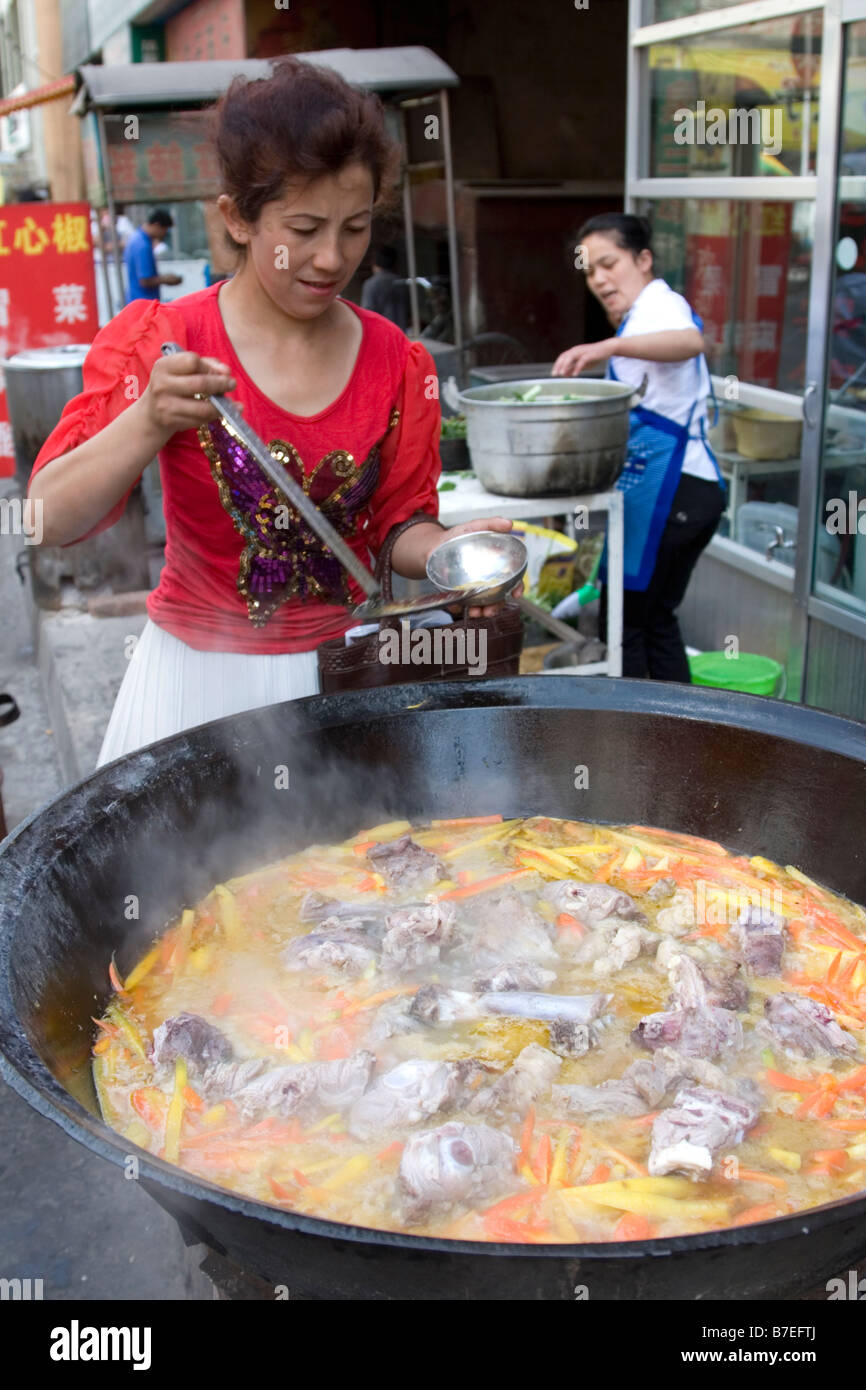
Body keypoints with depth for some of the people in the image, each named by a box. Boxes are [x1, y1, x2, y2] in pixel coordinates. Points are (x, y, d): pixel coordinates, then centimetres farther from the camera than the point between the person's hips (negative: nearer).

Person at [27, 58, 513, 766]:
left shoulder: (396, 362, -1)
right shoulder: (161, 341, -10)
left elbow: (398, 522, 5)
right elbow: (52, 518, -16)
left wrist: (449, 549, -18)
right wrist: (150, 422, -32)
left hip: (339, 676, 2)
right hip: (196, 676, -2)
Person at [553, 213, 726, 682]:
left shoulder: (659, 303, -9)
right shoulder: (651, 310, 23)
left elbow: (690, 341, -35)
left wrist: (607, 346, -47)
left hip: (664, 486, -11)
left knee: (623, 622, -5)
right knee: (656, 618, 16)